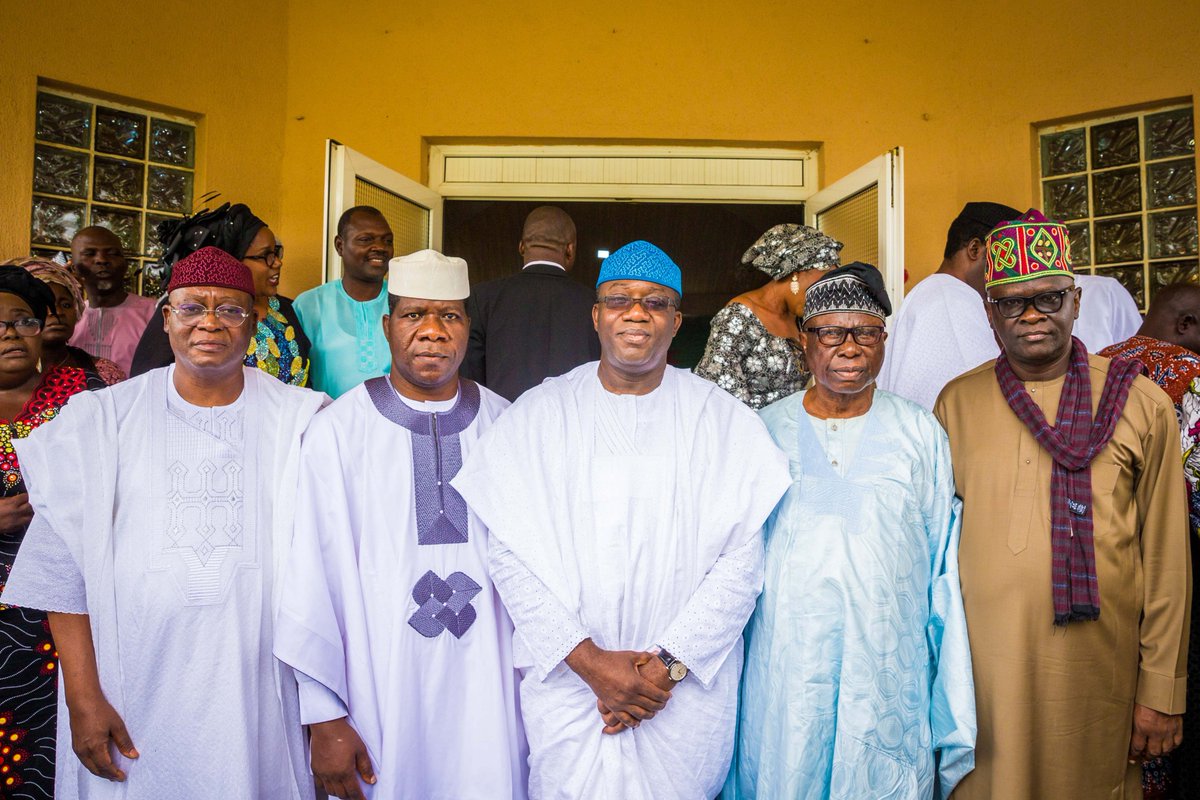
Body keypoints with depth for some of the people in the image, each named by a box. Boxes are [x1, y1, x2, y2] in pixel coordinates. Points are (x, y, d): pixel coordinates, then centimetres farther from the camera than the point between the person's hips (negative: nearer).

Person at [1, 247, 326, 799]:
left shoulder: (298, 421, 0)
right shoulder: (104, 420, 2)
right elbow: (64, 571, 1)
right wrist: (83, 696, -5)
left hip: (257, 687, 0)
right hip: (137, 691, 1)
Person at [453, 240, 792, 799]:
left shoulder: (724, 420, 1)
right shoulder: (537, 415, 1)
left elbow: (741, 560, -5)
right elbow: (510, 556, -6)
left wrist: (669, 664, -13)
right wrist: (592, 662, -13)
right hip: (565, 685, 0)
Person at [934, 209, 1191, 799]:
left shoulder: (1141, 404, -2)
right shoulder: (955, 403, 3)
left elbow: (1166, 559, 0)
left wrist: (1163, 691, -1)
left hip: (1096, 671, -1)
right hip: (982, 669, 1)